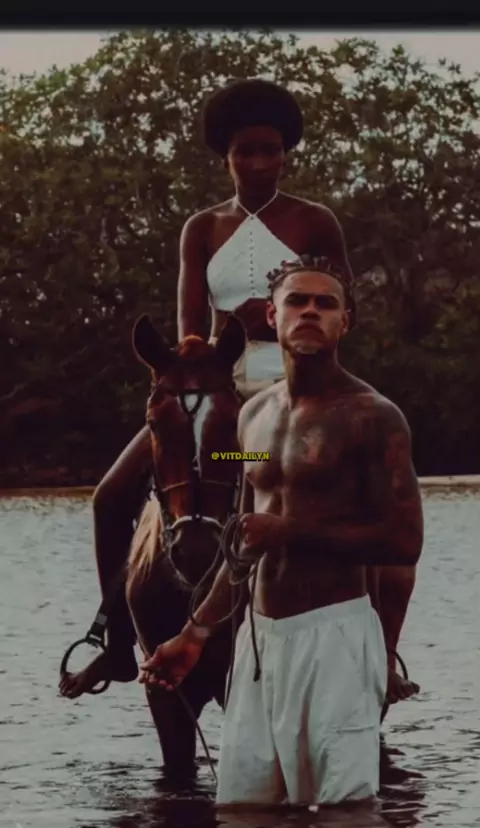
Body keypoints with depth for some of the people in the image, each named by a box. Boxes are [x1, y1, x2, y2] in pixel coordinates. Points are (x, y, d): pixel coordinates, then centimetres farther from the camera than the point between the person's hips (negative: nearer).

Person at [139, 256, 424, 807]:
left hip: (334, 632, -7)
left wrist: (293, 533, -16)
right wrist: (196, 633, 21)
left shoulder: (371, 416, -8)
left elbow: (404, 542, -16)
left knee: (342, 809, -7)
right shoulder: (255, 415, 14)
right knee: (239, 805, 11)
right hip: (258, 635, 7)